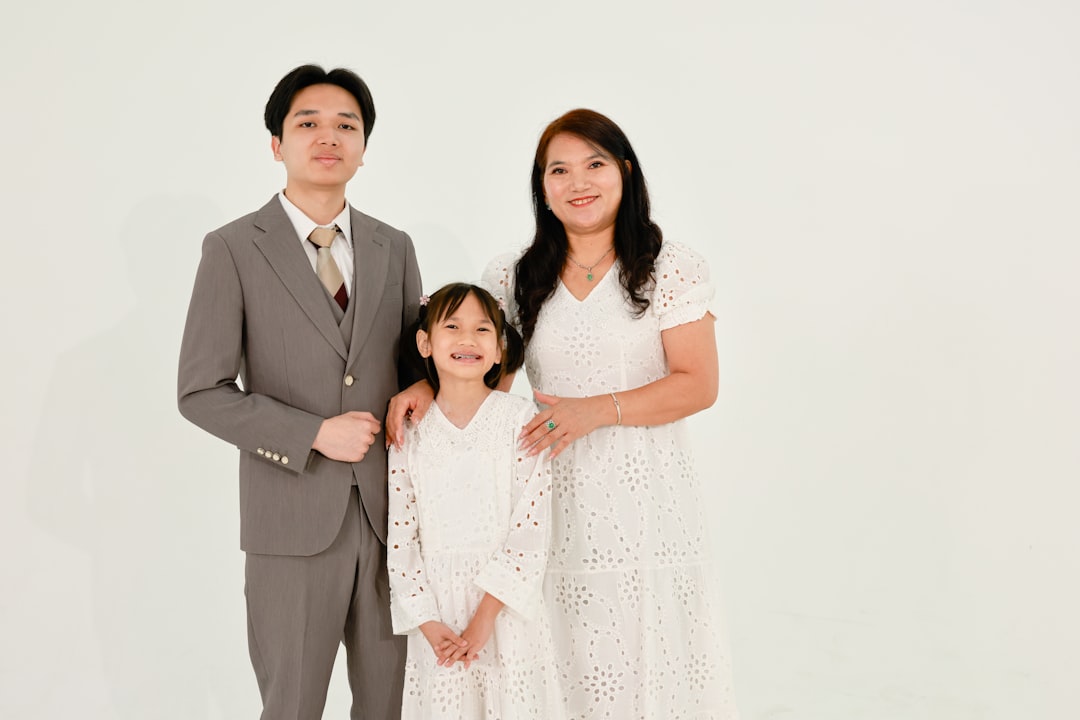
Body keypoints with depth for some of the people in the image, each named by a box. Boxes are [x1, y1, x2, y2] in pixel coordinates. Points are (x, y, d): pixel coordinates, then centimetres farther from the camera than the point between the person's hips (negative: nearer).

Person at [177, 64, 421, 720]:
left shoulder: (395, 247, 8)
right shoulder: (234, 249, -4)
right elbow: (202, 393, -6)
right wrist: (313, 434, -15)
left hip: (391, 511, 4)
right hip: (294, 517, -3)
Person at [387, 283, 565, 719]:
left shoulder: (520, 420, -5)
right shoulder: (409, 432, 1)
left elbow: (530, 529, -10)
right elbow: (400, 537, 1)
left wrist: (485, 617, -13)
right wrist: (428, 625, -6)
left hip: (505, 609, -1)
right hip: (437, 613, 2)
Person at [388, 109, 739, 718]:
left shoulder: (671, 268, -1)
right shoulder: (515, 279, 7)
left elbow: (699, 385, -5)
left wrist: (597, 410, -16)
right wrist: (425, 386, -4)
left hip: (648, 503, -2)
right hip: (558, 506, 2)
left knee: (658, 667, 5)